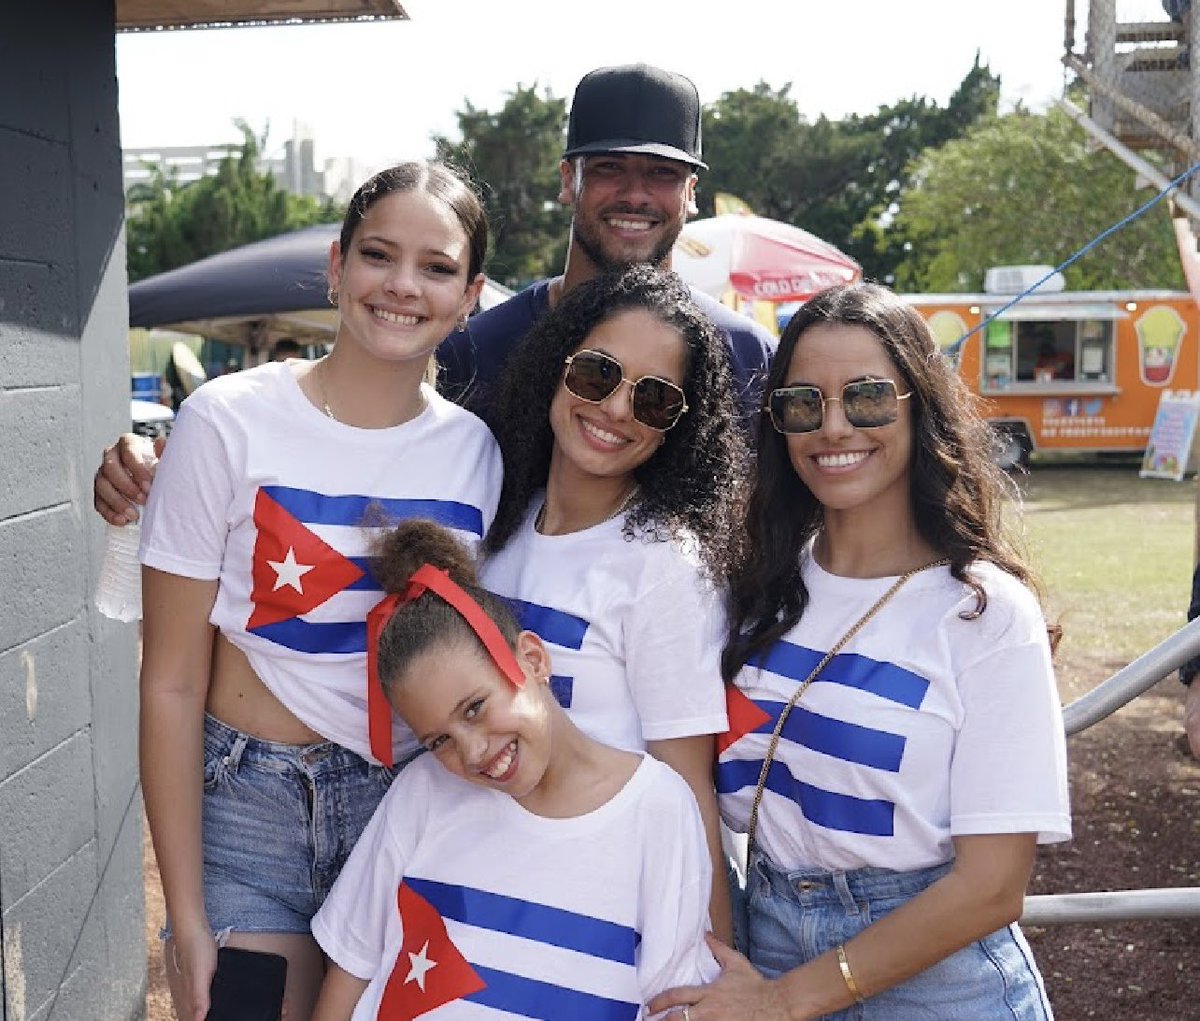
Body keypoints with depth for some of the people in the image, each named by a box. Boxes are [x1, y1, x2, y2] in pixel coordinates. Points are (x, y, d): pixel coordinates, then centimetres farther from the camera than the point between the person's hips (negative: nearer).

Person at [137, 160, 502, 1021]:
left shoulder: (479, 451, -2)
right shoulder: (229, 422, -11)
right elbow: (172, 684, -9)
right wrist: (188, 917, -9)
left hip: (419, 811, 3)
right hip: (250, 801, -2)